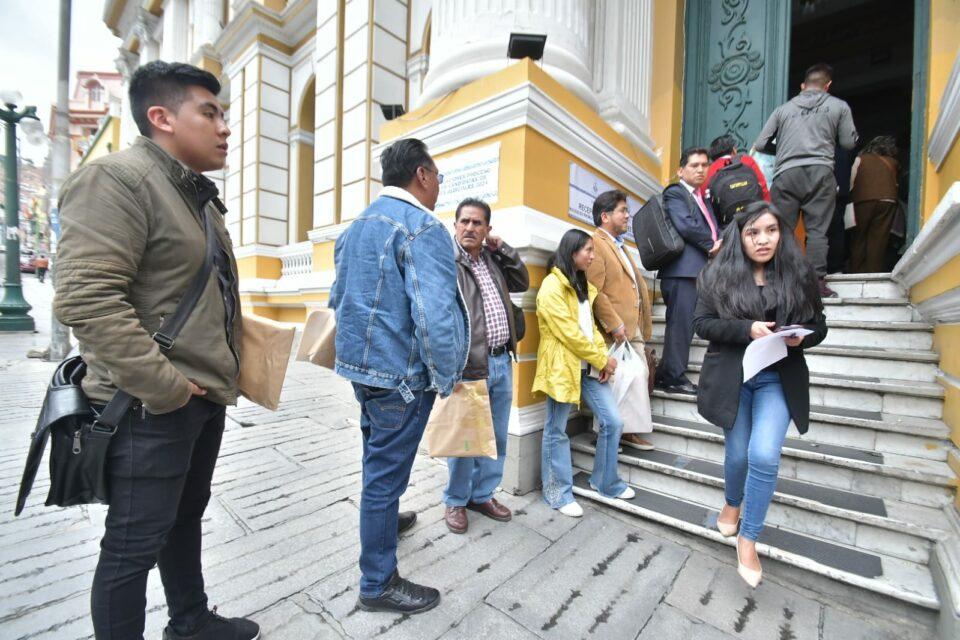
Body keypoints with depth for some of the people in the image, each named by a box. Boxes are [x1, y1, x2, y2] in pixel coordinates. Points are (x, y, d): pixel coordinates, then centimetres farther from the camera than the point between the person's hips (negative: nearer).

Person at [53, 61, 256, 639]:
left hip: (207, 396, 9)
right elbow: (87, 298, -23)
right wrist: (163, 387, -22)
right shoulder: (118, 178, -12)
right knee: (136, 543, 7)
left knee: (186, 516, 23)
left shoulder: (199, 196, 16)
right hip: (153, 408, -9)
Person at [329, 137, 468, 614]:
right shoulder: (422, 227, -16)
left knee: (377, 459, 27)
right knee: (387, 471, 5)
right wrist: (446, 377, -14)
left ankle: (380, 519, 51)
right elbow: (434, 313, -26)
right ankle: (378, 584, 24)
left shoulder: (357, 225, 13)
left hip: (361, 362, 9)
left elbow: (338, 297, 17)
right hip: (400, 371, -9)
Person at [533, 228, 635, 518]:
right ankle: (558, 493, 22)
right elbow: (569, 332, -17)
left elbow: (591, 325, 15)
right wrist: (603, 361, -10)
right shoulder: (552, 286, -13)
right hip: (562, 366, -8)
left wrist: (603, 357, -1)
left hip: (589, 366, 8)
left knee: (612, 421, 8)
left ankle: (605, 482, 28)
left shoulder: (583, 285, 17)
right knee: (556, 431, 6)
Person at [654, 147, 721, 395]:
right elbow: (686, 226, -13)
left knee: (685, 324, 7)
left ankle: (665, 374, 14)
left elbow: (714, 229, 18)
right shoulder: (674, 193, 1)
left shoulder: (704, 199, 27)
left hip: (701, 269, 8)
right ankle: (674, 377, -1)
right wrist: (712, 245, -2)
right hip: (683, 269, -8)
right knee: (681, 323, -8)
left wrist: (719, 245, -4)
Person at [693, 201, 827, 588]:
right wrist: (747, 329, -22)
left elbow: (819, 327, 8)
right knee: (738, 454, 11)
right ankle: (732, 504, 45)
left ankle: (748, 539, 9)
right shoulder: (718, 275, -2)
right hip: (731, 377, 0)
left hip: (778, 380, 1)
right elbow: (702, 323, -7)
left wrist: (800, 337, -15)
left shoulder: (800, 275, 3)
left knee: (764, 455, -14)